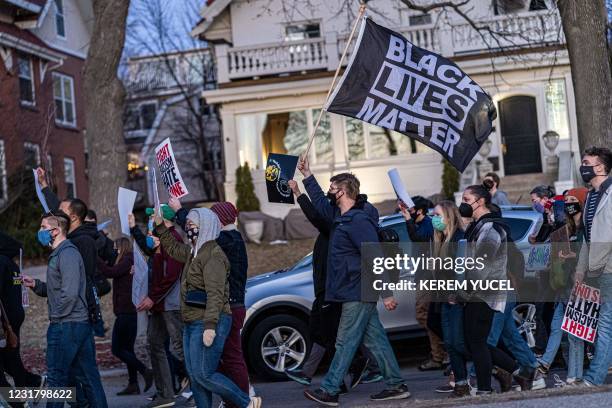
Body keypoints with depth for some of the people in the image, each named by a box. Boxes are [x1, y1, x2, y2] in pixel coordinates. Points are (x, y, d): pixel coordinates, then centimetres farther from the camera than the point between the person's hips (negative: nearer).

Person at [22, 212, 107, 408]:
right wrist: (36, 285, 6)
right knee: (88, 375, 10)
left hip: (66, 325, -10)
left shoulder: (67, 253, -14)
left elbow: (69, 293, -22)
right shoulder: (58, 253, 18)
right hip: (82, 324, 10)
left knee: (56, 376, -1)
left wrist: (57, 316, -13)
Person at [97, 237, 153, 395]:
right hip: (129, 311, 10)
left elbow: (110, 272, -21)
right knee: (127, 349, 10)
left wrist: (95, 258, -16)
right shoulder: (128, 262, 18)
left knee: (117, 349, -5)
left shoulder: (127, 260, -10)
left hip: (125, 312, -10)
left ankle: (145, 371, -8)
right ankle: (133, 385, 11)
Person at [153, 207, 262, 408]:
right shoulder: (193, 252, 16)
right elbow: (173, 248, 39)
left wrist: (210, 325, -28)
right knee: (195, 376, 8)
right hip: (192, 324, 10)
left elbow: (215, 293, -22)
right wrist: (160, 226, 32)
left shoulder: (213, 254, -14)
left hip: (209, 323, -10)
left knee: (203, 374, -12)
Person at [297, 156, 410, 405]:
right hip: (358, 293, 9)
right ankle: (396, 385, 13)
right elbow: (319, 202, 31)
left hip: (357, 294, -9)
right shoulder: (341, 216, 12)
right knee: (375, 340, 10)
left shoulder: (359, 221, -17)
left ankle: (329, 391, 1)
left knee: (345, 343, -4)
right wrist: (307, 175, 31)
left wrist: (386, 293, -24)